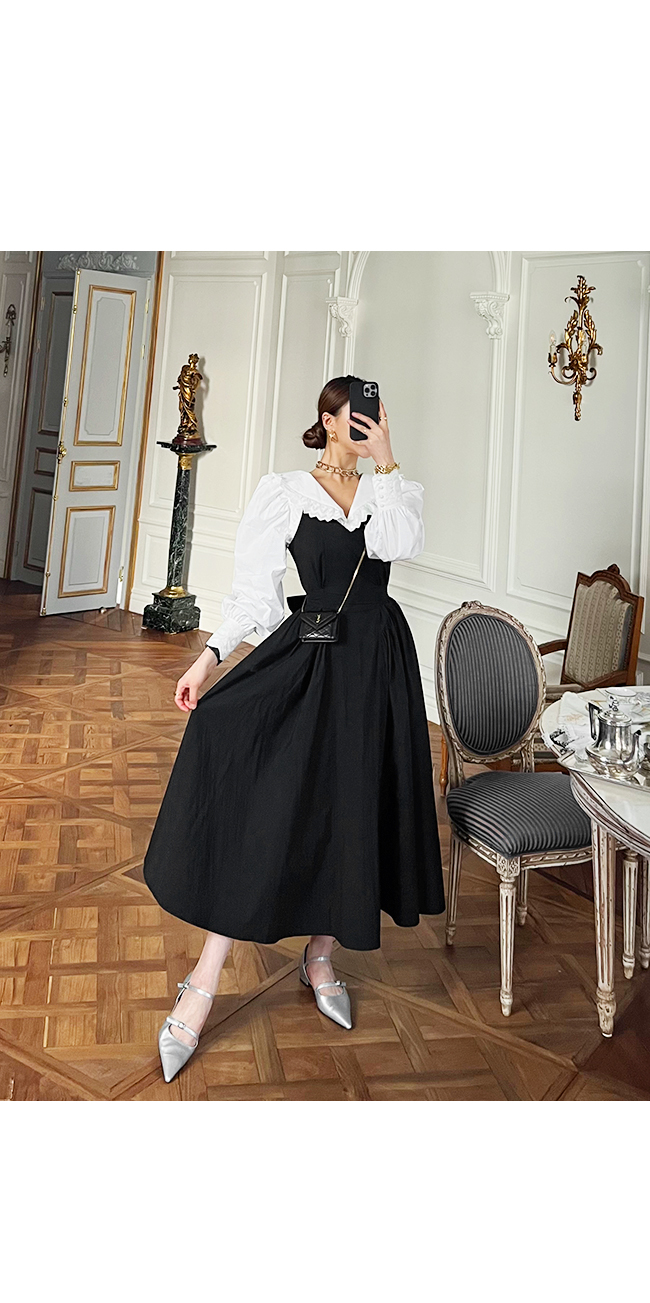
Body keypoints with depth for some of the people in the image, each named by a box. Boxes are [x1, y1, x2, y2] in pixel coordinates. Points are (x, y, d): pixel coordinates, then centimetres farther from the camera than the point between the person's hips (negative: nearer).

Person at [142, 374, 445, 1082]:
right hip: (309, 657, -3)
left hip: (377, 663, 3)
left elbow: (400, 544, -13)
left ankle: (320, 956, 30)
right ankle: (203, 983, 0)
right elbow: (254, 588, -1)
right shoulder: (287, 491, 3)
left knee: (353, 806, 9)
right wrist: (209, 655, -10)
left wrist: (384, 464, -8)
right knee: (263, 807, -11)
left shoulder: (391, 489, 11)